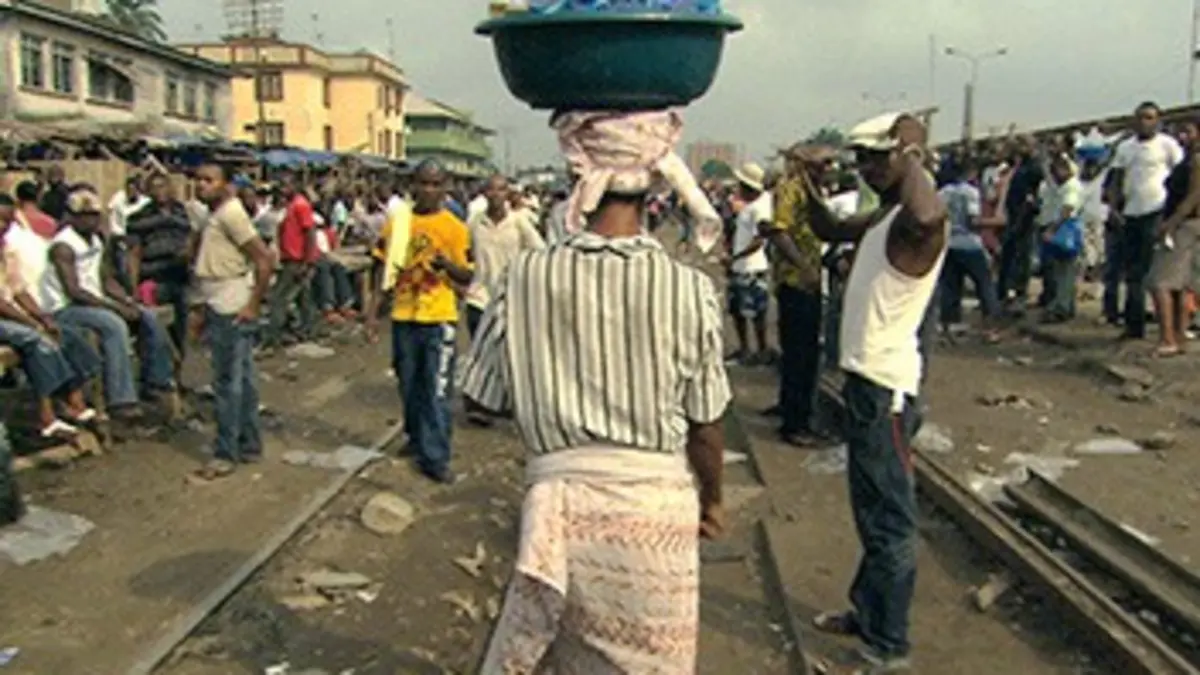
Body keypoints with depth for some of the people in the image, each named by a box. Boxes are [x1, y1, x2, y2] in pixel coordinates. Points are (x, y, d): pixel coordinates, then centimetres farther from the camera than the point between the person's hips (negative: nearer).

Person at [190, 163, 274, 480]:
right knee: (242, 378, 14)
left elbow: (265, 259, -20)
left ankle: (226, 454, 4)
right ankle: (249, 445, 22)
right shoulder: (216, 215, 14)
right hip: (220, 308, 10)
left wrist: (253, 304, -18)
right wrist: (205, 310, 17)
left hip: (231, 310, -10)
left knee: (228, 382, -3)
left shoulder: (230, 214, -14)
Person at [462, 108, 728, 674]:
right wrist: (712, 500, 15)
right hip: (656, 505, -1)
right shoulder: (689, 289, -12)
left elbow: (487, 399, 2)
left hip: (561, 499, 1)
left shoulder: (525, 279, -9)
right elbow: (705, 426, -3)